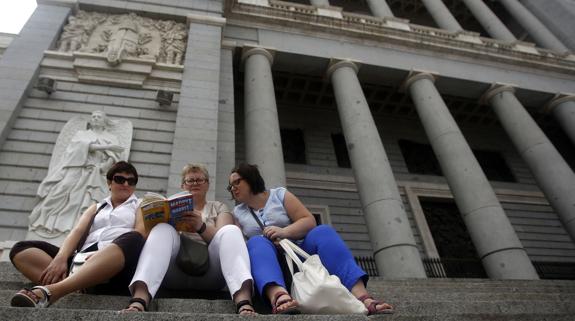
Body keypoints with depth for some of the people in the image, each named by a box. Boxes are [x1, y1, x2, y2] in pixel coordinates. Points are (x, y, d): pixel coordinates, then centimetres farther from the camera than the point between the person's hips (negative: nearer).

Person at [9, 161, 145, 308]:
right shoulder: (96, 208, 31)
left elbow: (138, 237, 1)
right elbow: (77, 231, 12)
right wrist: (61, 258, -10)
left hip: (119, 262, -4)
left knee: (132, 239, -37)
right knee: (21, 249, -9)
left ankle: (50, 291, -46)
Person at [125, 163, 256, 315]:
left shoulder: (218, 207, 23)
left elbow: (223, 237, 3)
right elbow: (158, 233, 11)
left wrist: (202, 227, -17)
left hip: (208, 273, 0)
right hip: (174, 272, 1)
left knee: (231, 231, -24)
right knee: (162, 230, -23)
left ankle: (244, 304, -47)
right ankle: (138, 302, -45)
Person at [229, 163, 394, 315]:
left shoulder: (279, 194, 9)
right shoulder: (237, 213, 15)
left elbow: (309, 221, 0)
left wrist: (284, 232, -18)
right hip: (270, 259, 0)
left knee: (323, 232, -27)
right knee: (257, 242, -32)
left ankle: (361, 296, -44)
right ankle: (278, 296, -62)